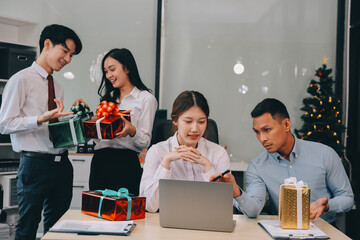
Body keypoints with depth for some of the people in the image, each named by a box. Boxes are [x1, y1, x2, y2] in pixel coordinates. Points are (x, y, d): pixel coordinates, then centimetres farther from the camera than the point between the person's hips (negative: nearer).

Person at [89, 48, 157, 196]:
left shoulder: (146, 99, 0)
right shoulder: (108, 98, 20)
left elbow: (145, 142, -5)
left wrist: (132, 131, -24)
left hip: (126, 163, -5)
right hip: (99, 161, 5)